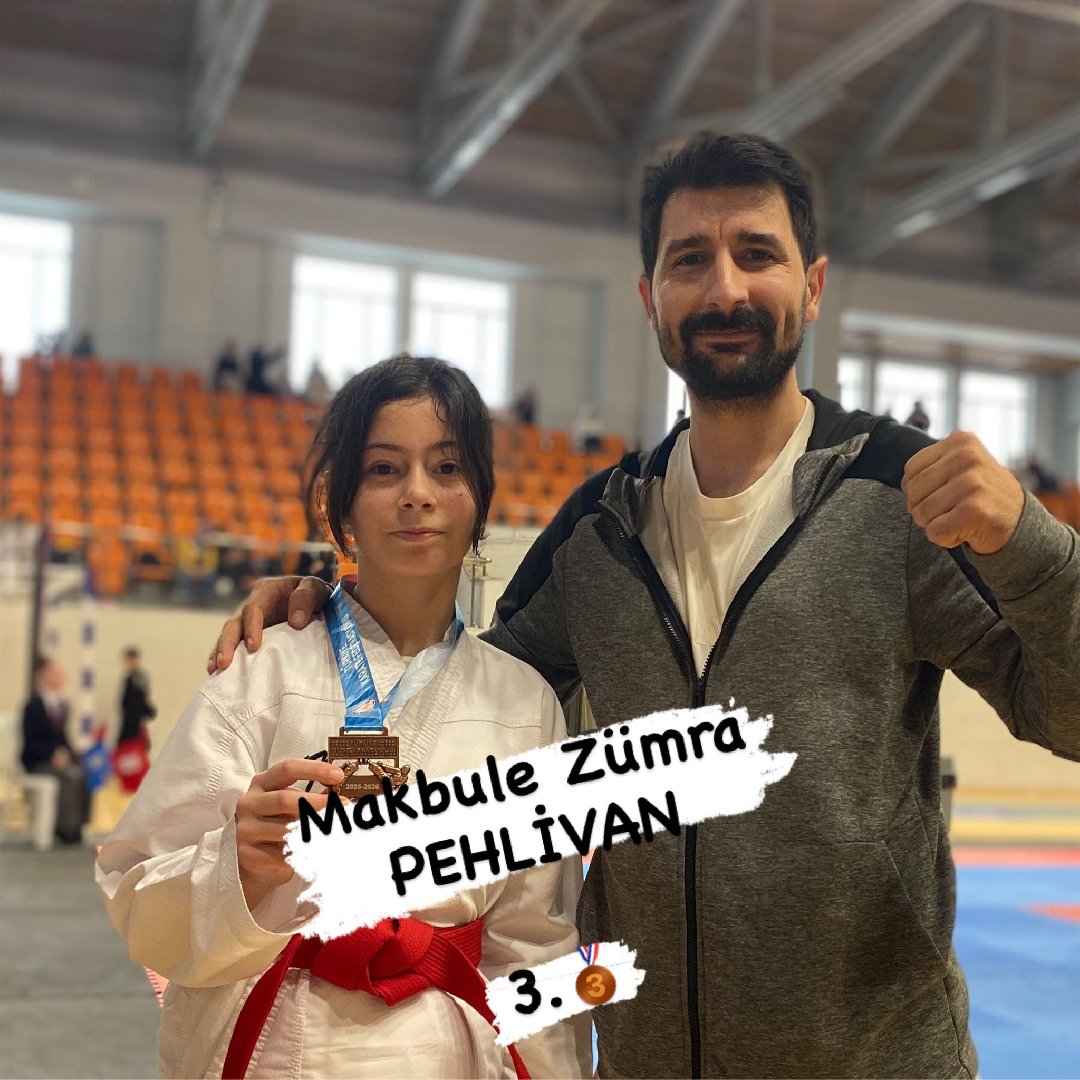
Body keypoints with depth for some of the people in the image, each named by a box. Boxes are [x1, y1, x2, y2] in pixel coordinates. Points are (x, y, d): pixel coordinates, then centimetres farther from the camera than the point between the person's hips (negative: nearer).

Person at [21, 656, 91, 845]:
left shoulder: (61, 704, 12)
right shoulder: (34, 705, -8)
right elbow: (30, 741, -13)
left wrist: (68, 753, -2)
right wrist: (53, 754, -26)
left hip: (60, 756, 6)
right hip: (38, 762, -6)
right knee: (71, 775, -30)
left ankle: (78, 824, -12)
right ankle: (66, 828, -23)